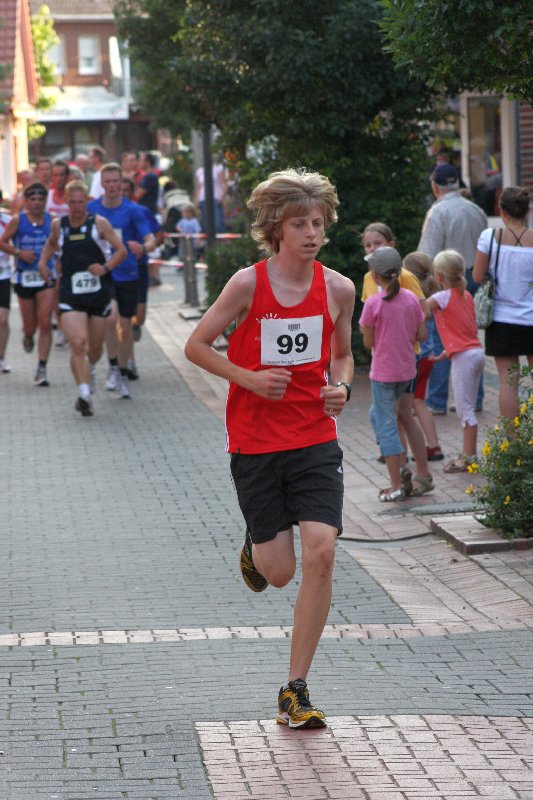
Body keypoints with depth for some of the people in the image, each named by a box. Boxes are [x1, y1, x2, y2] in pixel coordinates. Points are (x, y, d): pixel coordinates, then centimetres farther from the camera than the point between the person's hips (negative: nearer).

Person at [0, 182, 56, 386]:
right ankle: (28, 337, 46)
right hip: (24, 277, 0)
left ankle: (42, 367, -8)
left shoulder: (51, 221, 1)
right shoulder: (17, 220, -4)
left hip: (46, 277, 0)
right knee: (30, 326, 8)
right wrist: (19, 252, -16)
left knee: (45, 323, -11)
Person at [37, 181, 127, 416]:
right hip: (71, 295, 0)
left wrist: (106, 267, -18)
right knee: (78, 343, -18)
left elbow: (121, 250, -2)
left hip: (99, 291, 0)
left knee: (96, 346, 12)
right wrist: (43, 261, 8)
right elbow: (51, 243, 26)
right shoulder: (58, 224, 4)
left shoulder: (99, 224, -3)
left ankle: (90, 369, 47)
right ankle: (84, 394, -19)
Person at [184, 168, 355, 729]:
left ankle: (295, 692, -4)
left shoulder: (339, 289, 0)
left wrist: (341, 387, -4)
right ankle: (254, 549, 44)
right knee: (278, 572, 2)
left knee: (321, 553, -15)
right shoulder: (248, 284, -9)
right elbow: (196, 346, 0)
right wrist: (249, 378, -13)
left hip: (315, 440, 2)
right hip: (255, 441, -2)